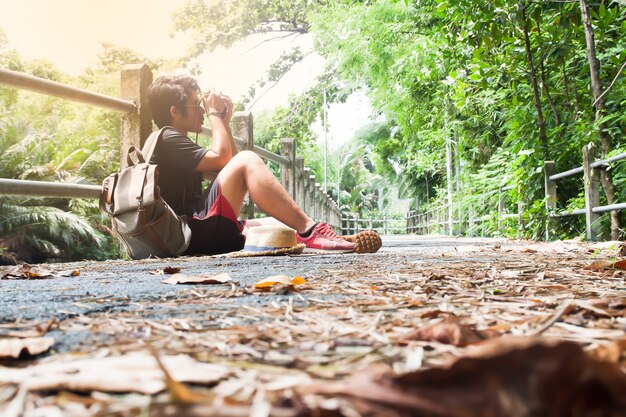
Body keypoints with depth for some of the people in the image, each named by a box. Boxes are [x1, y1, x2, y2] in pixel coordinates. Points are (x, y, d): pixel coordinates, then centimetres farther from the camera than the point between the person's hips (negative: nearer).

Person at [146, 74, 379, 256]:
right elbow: (221, 158, -14)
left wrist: (224, 122, 19)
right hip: (194, 233, -10)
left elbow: (223, 172, 25)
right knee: (247, 160, -21)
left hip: (202, 232, 10)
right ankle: (308, 230, -28)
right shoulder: (166, 138, -3)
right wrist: (213, 114, 1)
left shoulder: (177, 142, 27)